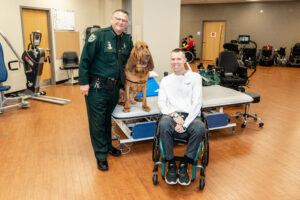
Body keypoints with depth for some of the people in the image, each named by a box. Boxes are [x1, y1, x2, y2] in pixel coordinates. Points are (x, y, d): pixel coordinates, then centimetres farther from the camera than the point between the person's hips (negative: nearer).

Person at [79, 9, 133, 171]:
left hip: (114, 87, 6)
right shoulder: (98, 36, -12)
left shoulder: (127, 40, 6)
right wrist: (84, 82, -16)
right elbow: (85, 59, -13)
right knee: (97, 121, 3)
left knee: (108, 118, 20)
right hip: (96, 87, -5)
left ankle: (107, 145, 37)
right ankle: (101, 155, 15)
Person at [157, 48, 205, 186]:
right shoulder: (165, 80, 18)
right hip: (171, 115, 1)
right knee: (163, 125, -35)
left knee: (200, 128, -35)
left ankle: (184, 165, -13)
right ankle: (171, 164, -13)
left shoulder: (195, 77, 10)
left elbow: (197, 102, -2)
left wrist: (185, 124, -15)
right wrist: (174, 115, -14)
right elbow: (161, 103, 7)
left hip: (191, 115, -1)